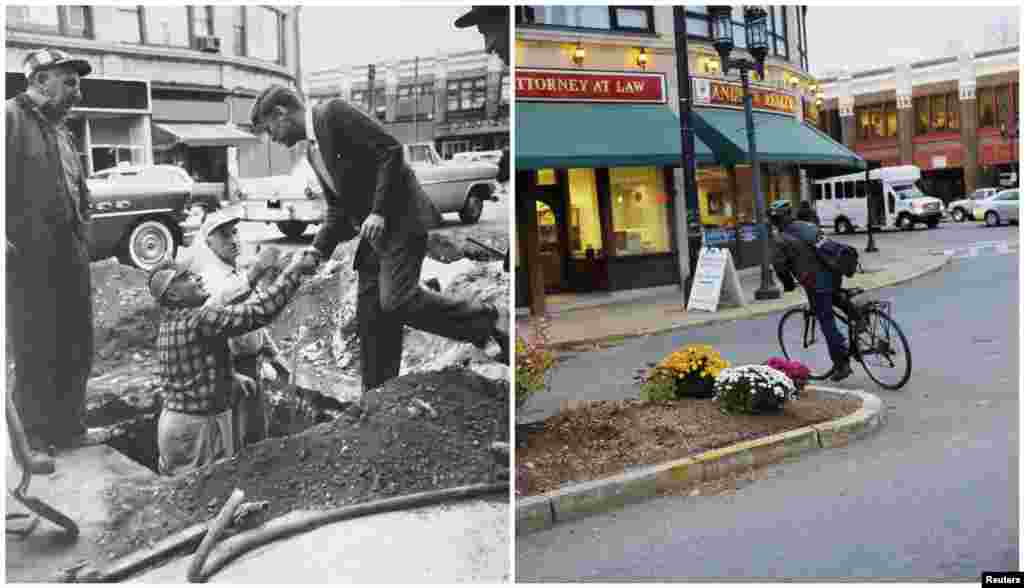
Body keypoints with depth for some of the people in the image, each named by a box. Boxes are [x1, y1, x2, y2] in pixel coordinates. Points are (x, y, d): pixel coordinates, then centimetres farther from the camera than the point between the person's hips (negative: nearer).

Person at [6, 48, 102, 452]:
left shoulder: (62, 133, 20)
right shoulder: (11, 118, -7)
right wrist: (8, 240, -20)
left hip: (71, 263, 8)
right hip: (29, 264, -8)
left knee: (77, 351, 13)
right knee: (35, 355, 2)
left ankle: (69, 429, 27)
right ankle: (34, 441, 16)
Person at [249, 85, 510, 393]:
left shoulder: (334, 112, -8)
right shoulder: (312, 151, 19)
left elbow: (391, 150, -16)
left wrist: (379, 212, -21)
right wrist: (319, 248, 6)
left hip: (400, 219, -9)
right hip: (373, 233, 9)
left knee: (396, 301, -21)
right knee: (371, 316, 5)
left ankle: (489, 320, -8)